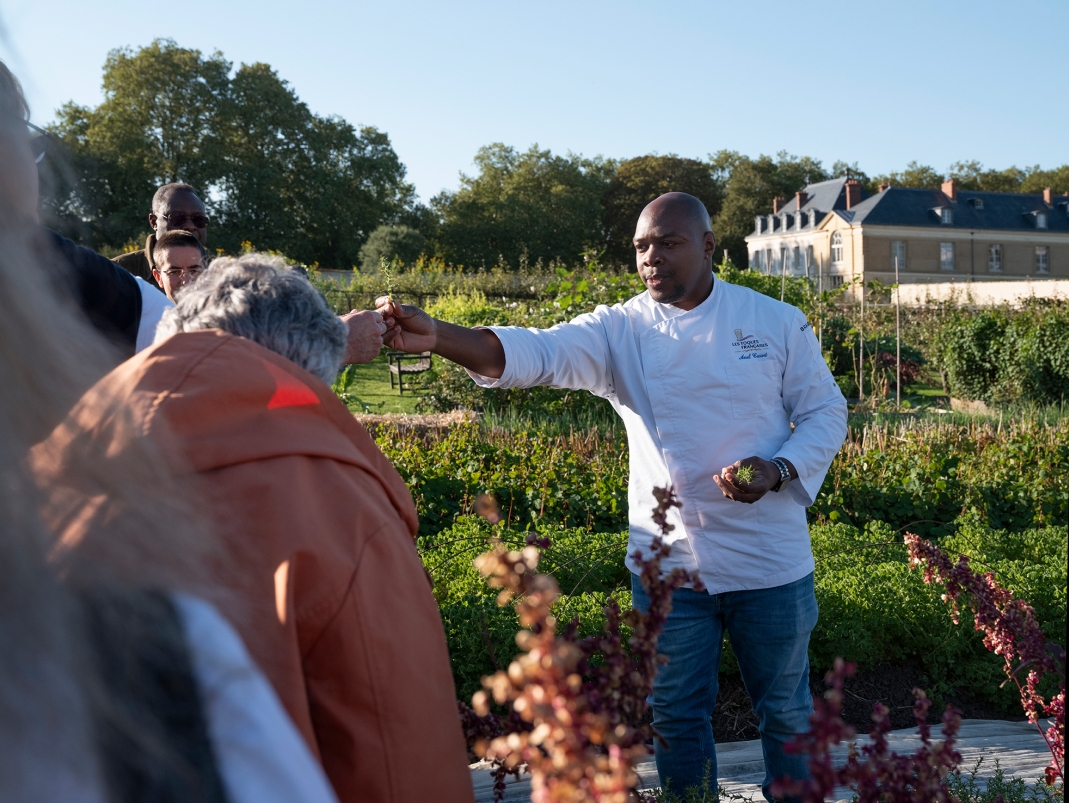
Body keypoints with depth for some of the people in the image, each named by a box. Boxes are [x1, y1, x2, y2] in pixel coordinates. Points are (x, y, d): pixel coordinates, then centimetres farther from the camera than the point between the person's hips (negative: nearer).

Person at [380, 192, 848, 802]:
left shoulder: (778, 322, -3)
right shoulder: (620, 331, -3)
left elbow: (826, 411, 3)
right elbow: (535, 353, -18)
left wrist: (779, 470, -17)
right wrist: (435, 335, -36)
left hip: (770, 562, -1)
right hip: (668, 563, 1)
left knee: (787, 709, 14)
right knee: (678, 716, 14)